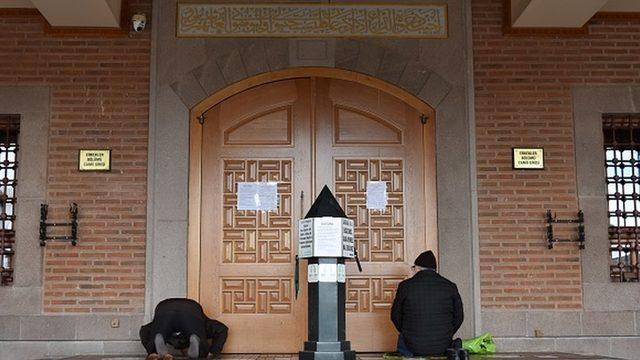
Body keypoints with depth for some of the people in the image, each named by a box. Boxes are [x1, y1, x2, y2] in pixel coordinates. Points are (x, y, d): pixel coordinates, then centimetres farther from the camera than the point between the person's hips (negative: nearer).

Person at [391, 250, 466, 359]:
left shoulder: (405, 286, -6)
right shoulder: (450, 287, 0)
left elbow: (395, 316, 3)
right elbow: (459, 317, 6)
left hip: (414, 346, -1)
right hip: (442, 346, 2)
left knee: (402, 340, 32)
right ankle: (450, 349, 0)